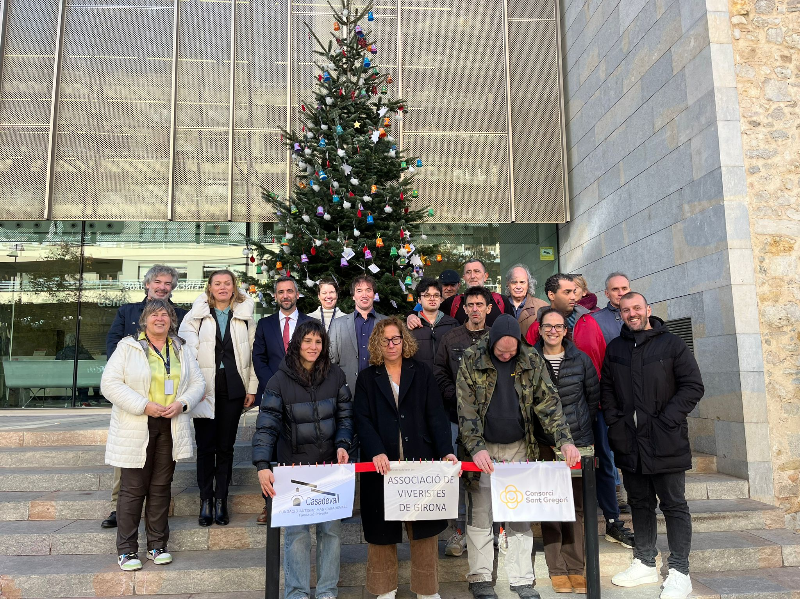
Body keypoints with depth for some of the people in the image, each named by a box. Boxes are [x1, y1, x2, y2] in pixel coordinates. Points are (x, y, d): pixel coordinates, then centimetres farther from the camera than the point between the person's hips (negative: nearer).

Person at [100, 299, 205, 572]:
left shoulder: (182, 350, 12)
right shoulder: (128, 347, -1)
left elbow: (198, 383, 11)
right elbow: (110, 383, -9)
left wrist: (182, 403, -9)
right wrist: (144, 406, -17)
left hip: (171, 427, 4)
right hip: (136, 429, -3)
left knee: (161, 488, 10)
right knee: (133, 489, 1)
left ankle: (157, 546, 22)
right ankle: (127, 550, 13)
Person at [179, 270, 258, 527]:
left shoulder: (245, 316, 9)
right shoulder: (197, 315, 5)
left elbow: (251, 352, 8)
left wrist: (252, 388, 4)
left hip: (233, 388, 1)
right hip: (205, 388, -1)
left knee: (226, 446, 6)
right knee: (205, 446, 2)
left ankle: (221, 500, 15)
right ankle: (206, 501, 12)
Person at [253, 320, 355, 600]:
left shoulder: (335, 376, 0)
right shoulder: (280, 380, -6)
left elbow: (345, 416, 5)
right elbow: (266, 425, -11)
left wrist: (343, 445, -12)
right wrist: (263, 466, -21)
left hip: (330, 464, 2)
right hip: (294, 465, -2)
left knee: (331, 528, 7)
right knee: (296, 530, 3)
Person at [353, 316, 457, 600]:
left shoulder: (422, 373, 8)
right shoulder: (367, 378, 7)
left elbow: (436, 416, 0)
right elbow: (363, 420, -3)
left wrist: (446, 450, -14)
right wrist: (376, 453, -19)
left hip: (420, 461, 0)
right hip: (382, 463, 0)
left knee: (424, 528, 5)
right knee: (383, 528, 8)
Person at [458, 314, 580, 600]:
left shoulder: (532, 361, -2)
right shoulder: (472, 360, -9)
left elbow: (548, 402, -2)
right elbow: (466, 409, -11)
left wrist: (565, 440, -13)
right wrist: (477, 448, -20)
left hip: (520, 447, 2)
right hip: (483, 448, -2)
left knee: (520, 517, 8)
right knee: (480, 516, 4)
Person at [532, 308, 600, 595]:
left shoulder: (580, 359, 3)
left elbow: (593, 395, 12)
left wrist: (581, 423, 10)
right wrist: (537, 427, 3)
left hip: (579, 441, 1)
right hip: (544, 443, -1)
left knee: (576, 506, 4)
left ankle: (576, 568, 15)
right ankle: (557, 569, 11)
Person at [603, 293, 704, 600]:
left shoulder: (671, 344, -2)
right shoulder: (614, 349, 10)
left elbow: (693, 386, -5)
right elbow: (607, 390, 13)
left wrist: (665, 421, -13)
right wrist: (615, 422, -1)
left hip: (666, 441, -4)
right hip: (629, 442, 4)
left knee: (674, 504, 4)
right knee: (640, 503, 14)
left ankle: (679, 571, 13)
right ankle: (645, 563, 26)